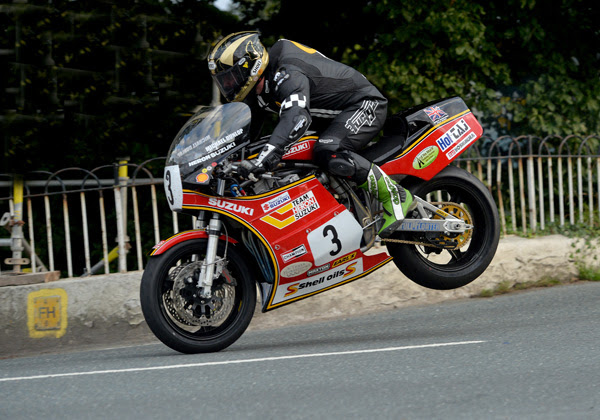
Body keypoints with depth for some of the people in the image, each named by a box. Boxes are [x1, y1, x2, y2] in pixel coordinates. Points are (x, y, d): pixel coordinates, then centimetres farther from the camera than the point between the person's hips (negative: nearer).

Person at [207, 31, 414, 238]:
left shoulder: (287, 73, -30)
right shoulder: (260, 86, 2)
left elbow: (296, 116, -49)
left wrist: (265, 158, -59)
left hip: (365, 105, -10)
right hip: (336, 114, 10)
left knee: (328, 153, -34)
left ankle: (395, 195, -22)